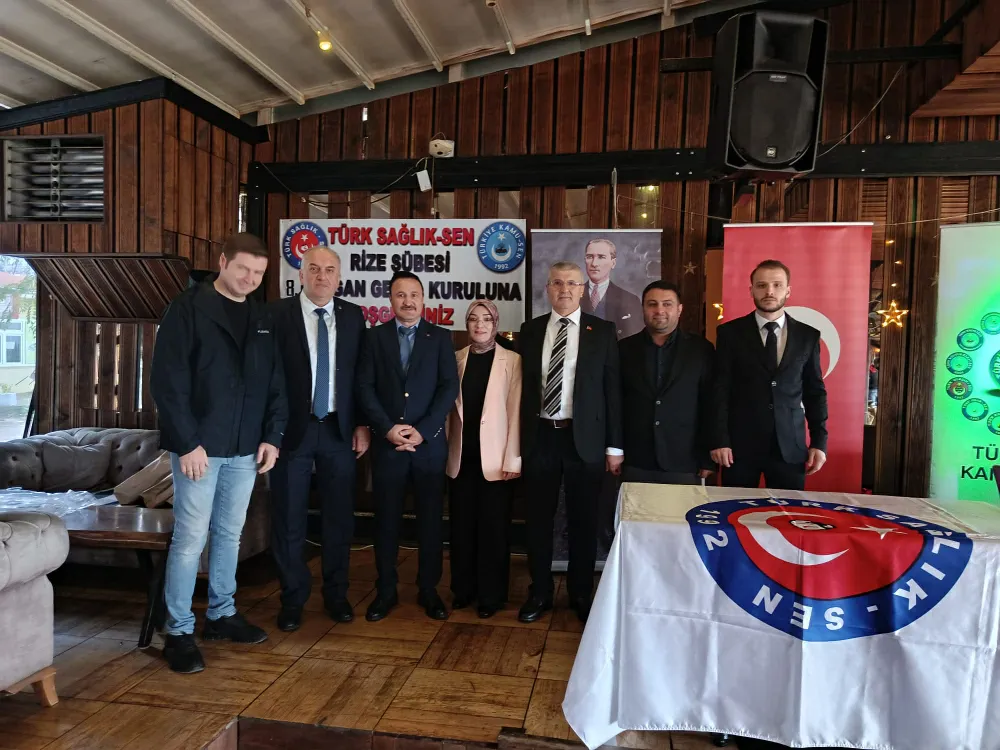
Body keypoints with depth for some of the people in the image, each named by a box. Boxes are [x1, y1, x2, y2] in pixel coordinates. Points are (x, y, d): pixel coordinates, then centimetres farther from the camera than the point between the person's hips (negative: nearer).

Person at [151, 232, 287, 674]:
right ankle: (179, 632, 13)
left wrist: (272, 435, 2)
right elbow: (167, 381, -12)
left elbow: (275, 384, 12)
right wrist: (187, 442, -16)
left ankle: (221, 615, 29)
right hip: (199, 446, -5)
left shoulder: (263, 320, 11)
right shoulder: (188, 310, -6)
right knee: (190, 539, 0)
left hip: (245, 448, 6)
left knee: (229, 534, 15)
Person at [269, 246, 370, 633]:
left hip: (339, 429, 2)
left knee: (339, 517, 11)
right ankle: (293, 598, 25)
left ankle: (336, 594, 28)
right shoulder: (277, 313, -4)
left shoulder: (353, 316, 5)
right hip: (293, 428, -2)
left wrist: (362, 424, 1)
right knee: (289, 521, 8)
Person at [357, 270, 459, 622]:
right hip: (387, 441, 1)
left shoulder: (440, 337, 5)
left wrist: (422, 430, -12)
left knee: (430, 518, 7)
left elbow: (449, 387, -3)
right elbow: (365, 387, 1)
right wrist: (388, 428, -11)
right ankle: (386, 590, 21)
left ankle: (428, 589, 20)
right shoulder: (376, 336, 7)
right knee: (386, 519, 7)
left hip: (430, 443, 0)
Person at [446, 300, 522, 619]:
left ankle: (491, 594, 20)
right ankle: (463, 589, 27)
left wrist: (512, 459, -10)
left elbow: (515, 412, -6)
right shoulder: (455, 359, 7)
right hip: (461, 456, 3)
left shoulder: (511, 360, -3)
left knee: (493, 527, 6)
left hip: (494, 456, -3)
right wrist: (444, 449, 6)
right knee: (462, 525, 11)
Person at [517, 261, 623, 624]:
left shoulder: (602, 331, 1)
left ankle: (581, 595, 27)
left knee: (584, 521, 9)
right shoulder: (530, 330, 6)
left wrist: (614, 445, -3)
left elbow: (613, 389, 0)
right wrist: (519, 437, 2)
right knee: (538, 519, 10)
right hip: (539, 436, 2)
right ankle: (540, 593, 27)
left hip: (584, 437, -1)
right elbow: (524, 385, 5)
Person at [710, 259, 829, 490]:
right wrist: (720, 440, -8)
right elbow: (720, 389, -2)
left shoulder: (808, 335, 7)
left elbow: (815, 392, 10)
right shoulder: (730, 332, 0)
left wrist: (819, 442, 4)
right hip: (740, 444, -1)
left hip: (791, 446, 2)